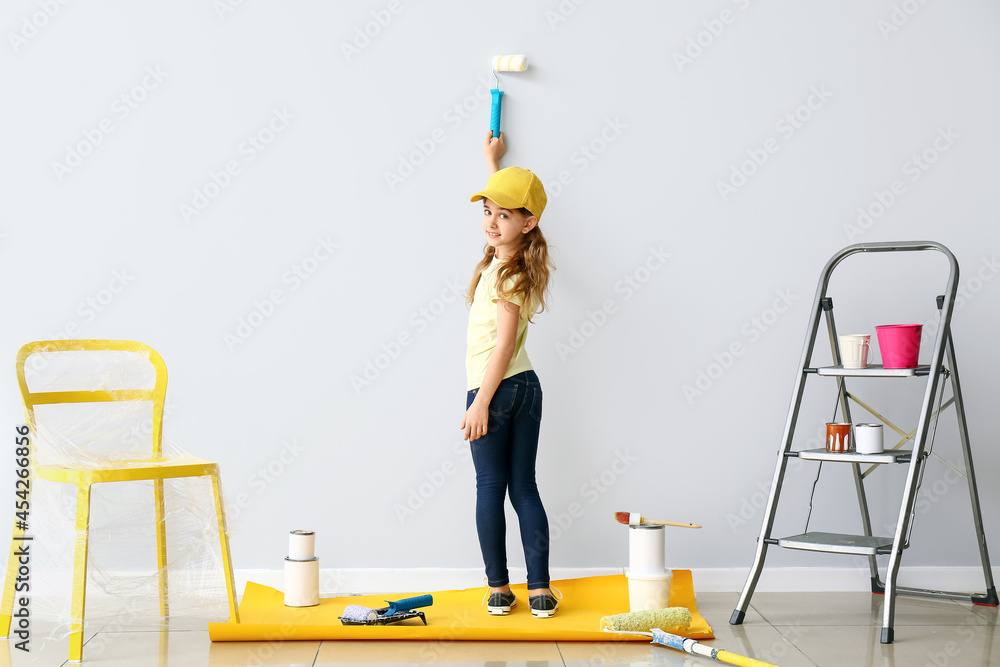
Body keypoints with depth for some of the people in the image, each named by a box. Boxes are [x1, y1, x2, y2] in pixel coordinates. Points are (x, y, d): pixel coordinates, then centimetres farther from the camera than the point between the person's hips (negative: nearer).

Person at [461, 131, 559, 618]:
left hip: (496, 388, -8)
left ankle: (498, 589, 9)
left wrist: (481, 402, -19)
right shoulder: (520, 262, 9)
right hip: (527, 386, 8)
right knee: (524, 487, 8)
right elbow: (503, 195, 29)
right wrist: (494, 162, 43)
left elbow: (505, 341, -19)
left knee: (490, 487, 2)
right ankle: (540, 591, 7)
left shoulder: (503, 272, -15)